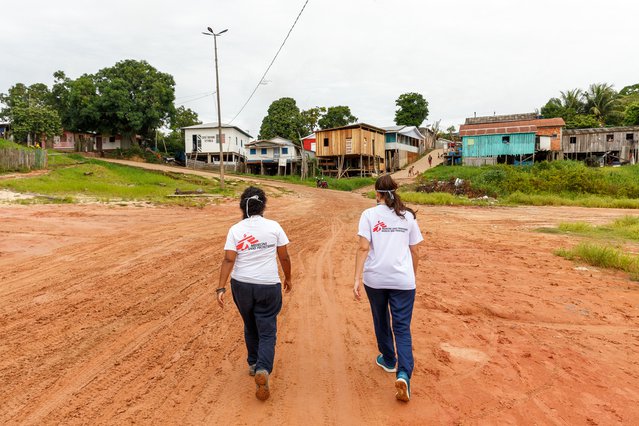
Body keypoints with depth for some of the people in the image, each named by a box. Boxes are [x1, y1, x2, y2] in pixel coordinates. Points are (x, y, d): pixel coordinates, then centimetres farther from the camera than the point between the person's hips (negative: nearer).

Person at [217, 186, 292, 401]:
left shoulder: (235, 230, -3)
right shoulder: (274, 227, -4)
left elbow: (228, 260, -10)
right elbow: (284, 257, 0)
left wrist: (221, 288, -10)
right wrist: (288, 278, 15)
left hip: (241, 284, 2)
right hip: (268, 286, -2)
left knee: (250, 326, 23)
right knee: (267, 332, 6)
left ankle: (253, 364, 38)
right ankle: (263, 369, -14)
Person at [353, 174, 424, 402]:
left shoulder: (369, 215, -2)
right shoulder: (407, 216, 5)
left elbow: (363, 248, -12)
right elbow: (414, 252, 8)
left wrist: (357, 279, -13)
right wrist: (413, 277, 22)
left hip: (375, 278, 0)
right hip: (403, 279, 1)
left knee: (381, 320, 21)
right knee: (402, 328, 5)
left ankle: (388, 359, 40)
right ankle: (403, 373, -12)